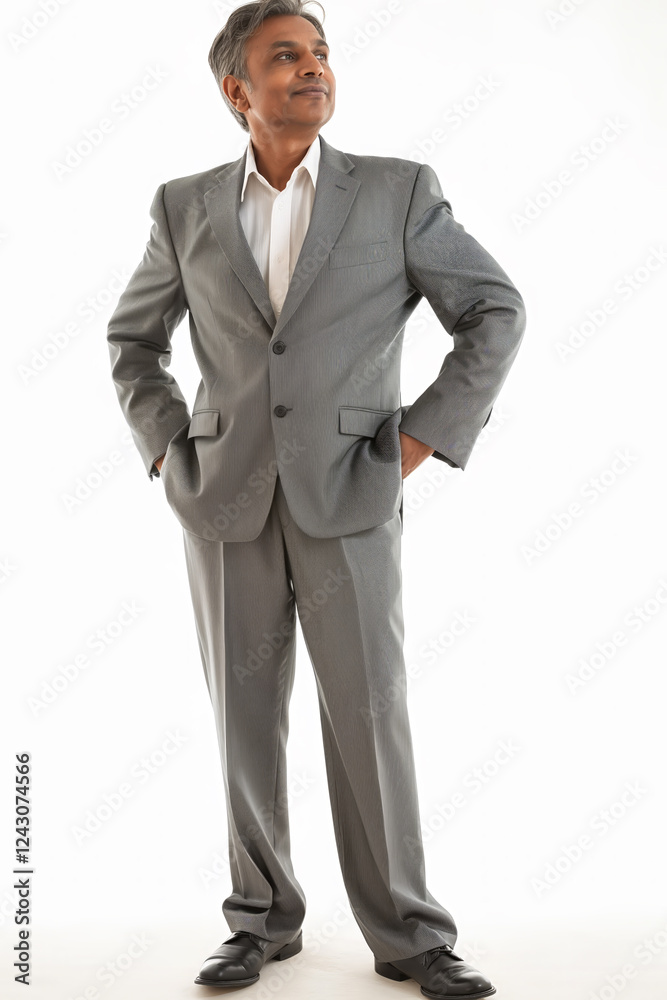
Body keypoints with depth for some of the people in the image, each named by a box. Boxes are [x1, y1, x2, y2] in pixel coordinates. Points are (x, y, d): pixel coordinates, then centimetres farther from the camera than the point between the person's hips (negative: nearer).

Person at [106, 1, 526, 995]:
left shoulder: (399, 190, 1)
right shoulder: (186, 207, 7)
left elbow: (497, 311, 3)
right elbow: (132, 336, 18)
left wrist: (424, 436, -5)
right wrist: (168, 447, 5)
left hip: (349, 500, -2)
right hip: (227, 503, 2)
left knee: (371, 719, 0)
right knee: (245, 720, 9)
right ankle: (263, 919, 25)